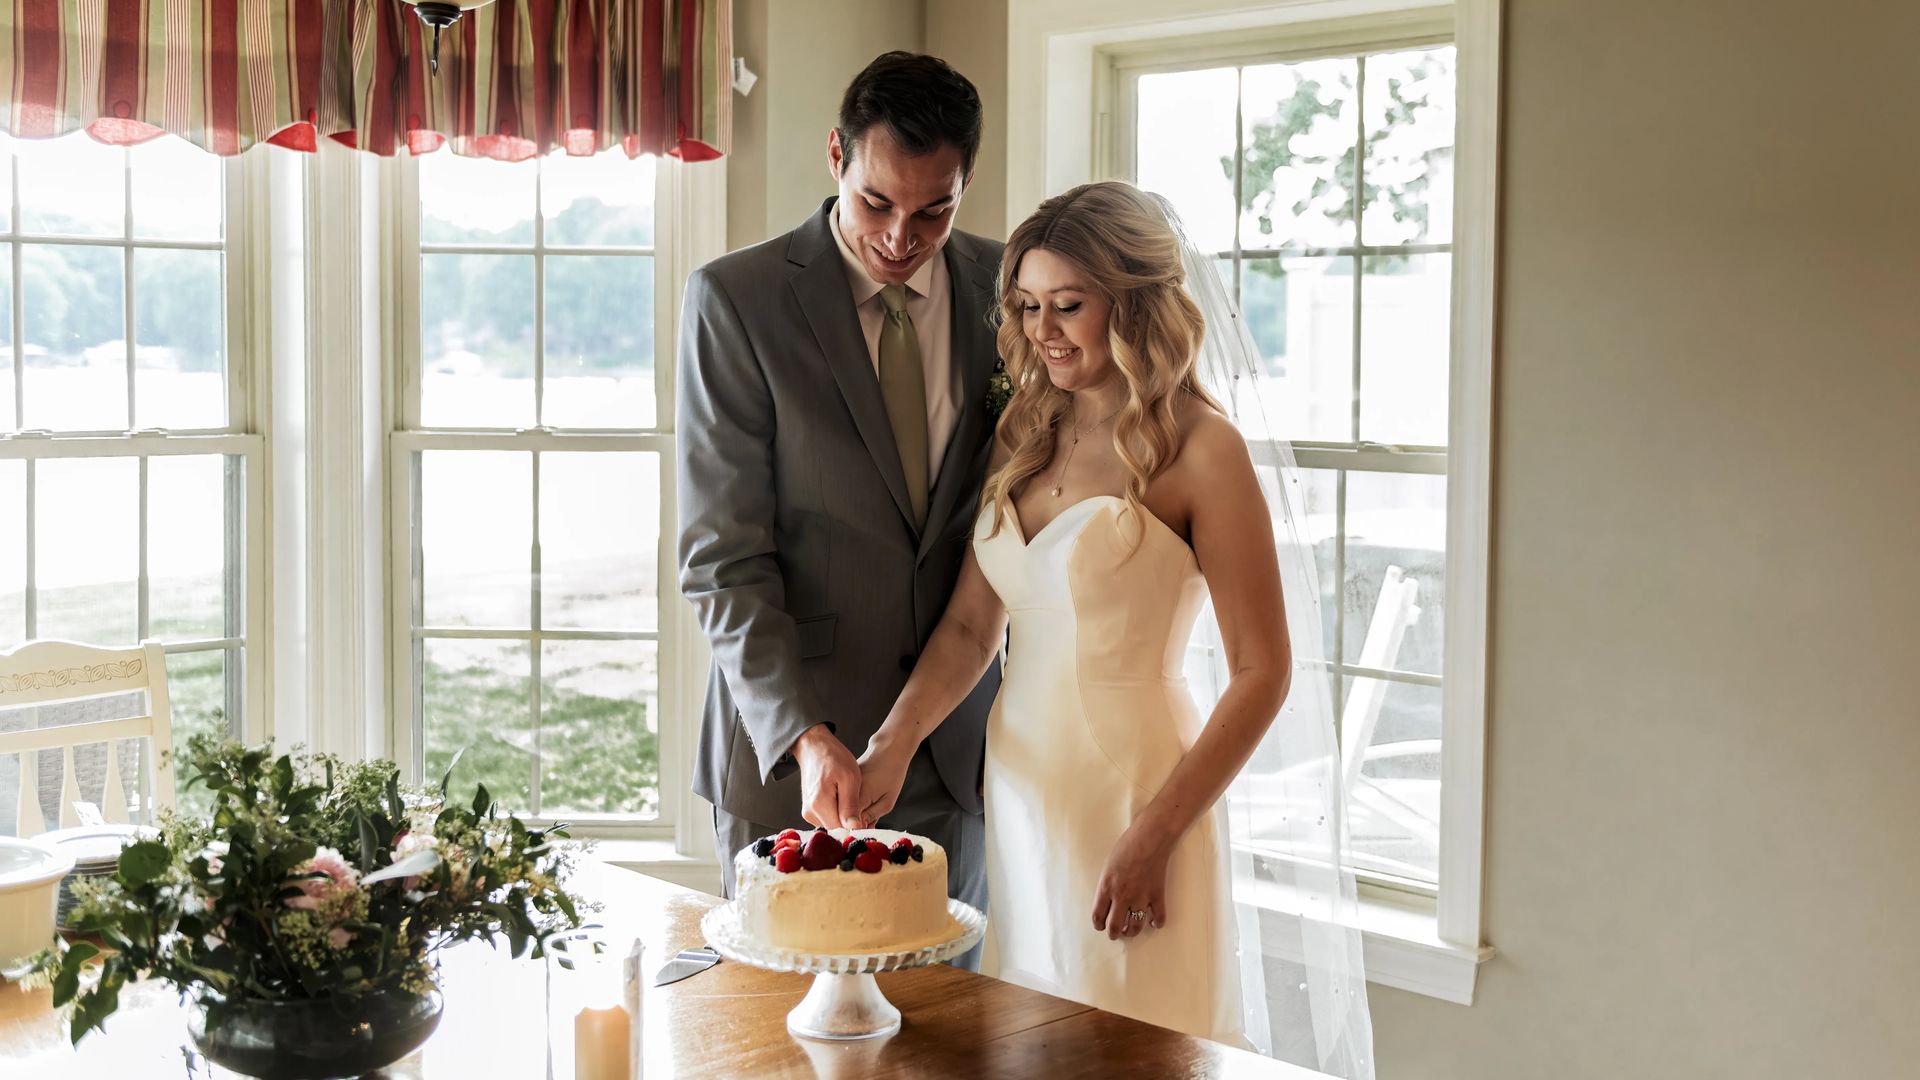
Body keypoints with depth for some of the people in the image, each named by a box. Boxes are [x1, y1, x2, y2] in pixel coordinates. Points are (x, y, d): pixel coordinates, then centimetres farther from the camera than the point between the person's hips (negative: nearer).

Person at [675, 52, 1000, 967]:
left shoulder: (1003, 287, 2)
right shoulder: (736, 298, -9)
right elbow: (721, 556, -11)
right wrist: (803, 735, -22)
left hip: (955, 750, 3)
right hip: (785, 747, -3)